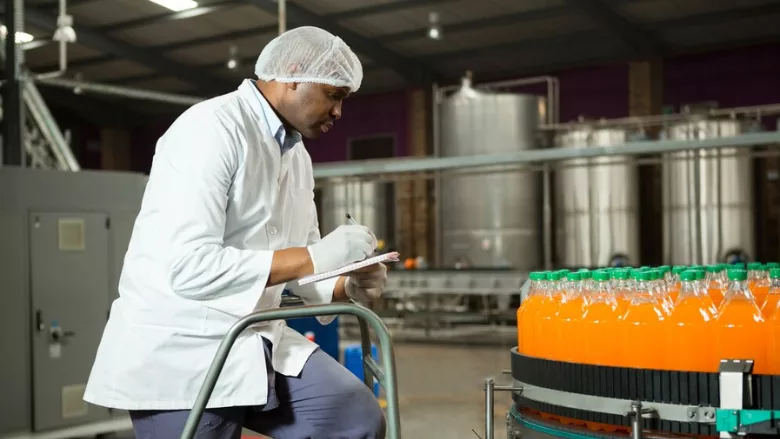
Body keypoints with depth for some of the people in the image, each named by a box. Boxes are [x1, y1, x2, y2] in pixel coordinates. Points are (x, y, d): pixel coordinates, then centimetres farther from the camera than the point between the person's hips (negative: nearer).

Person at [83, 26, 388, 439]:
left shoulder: (297, 154, 11)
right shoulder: (210, 129, -16)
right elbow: (190, 267, -26)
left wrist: (350, 285, -4)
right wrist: (315, 258, -24)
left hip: (255, 341, 8)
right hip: (182, 348, -7)